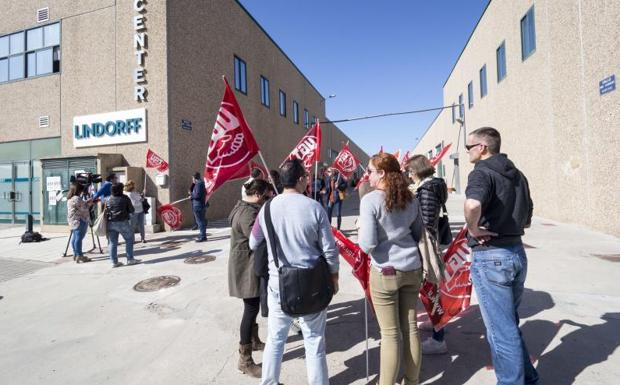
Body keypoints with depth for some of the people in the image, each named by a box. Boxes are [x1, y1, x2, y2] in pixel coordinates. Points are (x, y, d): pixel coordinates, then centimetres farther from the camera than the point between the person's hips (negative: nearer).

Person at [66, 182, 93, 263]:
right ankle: (79, 256, -5)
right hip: (79, 221, -11)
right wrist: (90, 204, -1)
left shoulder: (70, 198, 15)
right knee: (78, 238, -8)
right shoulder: (77, 198, -17)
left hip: (73, 221, 11)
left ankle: (75, 254, 22)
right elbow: (83, 208, -16)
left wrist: (87, 201, 13)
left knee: (74, 238, 14)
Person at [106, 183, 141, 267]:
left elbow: (105, 211, 7)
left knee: (113, 243, 9)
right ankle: (130, 259, 6)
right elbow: (131, 210, -1)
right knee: (129, 239, 7)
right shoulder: (125, 198, -5)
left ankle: (114, 261, 13)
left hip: (110, 223, 5)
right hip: (122, 222, -5)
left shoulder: (108, 199, 7)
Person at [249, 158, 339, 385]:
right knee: (314, 340, 15)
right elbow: (329, 249, -9)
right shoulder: (314, 207, -14)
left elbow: (253, 244, 6)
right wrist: (334, 275, 6)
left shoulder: (268, 208, -6)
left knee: (275, 338, 20)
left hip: (278, 281, 3)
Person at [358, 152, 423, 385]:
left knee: (390, 333, 7)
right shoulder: (410, 199, 4)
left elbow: (367, 244, -20)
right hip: (412, 268, 6)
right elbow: (417, 234, 15)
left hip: (385, 271, -6)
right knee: (410, 328, 17)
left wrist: (362, 241, 1)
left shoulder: (370, 200, -16)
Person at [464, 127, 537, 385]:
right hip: (517, 252, 9)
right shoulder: (517, 174, 12)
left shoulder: (482, 172, -15)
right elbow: (526, 218, 20)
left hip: (490, 257, -9)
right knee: (510, 323, 24)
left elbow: (473, 204, -37)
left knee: (500, 330, 6)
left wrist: (473, 228, -21)